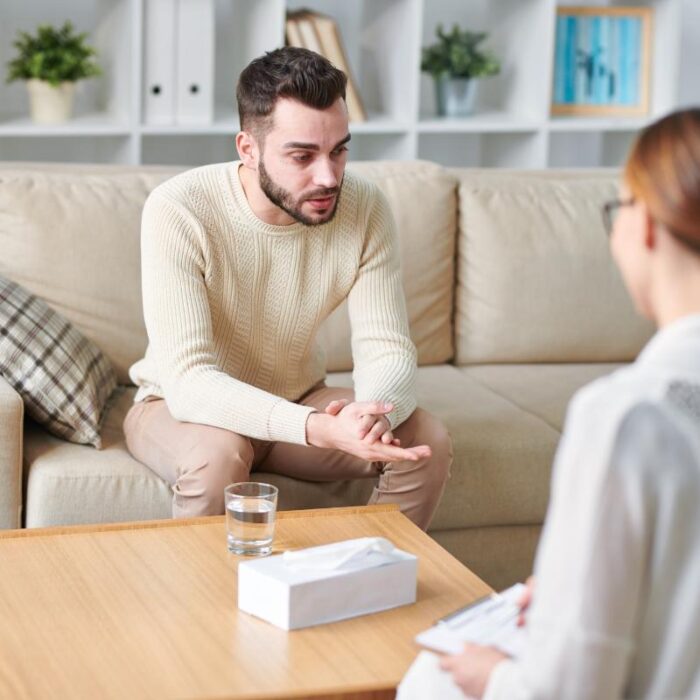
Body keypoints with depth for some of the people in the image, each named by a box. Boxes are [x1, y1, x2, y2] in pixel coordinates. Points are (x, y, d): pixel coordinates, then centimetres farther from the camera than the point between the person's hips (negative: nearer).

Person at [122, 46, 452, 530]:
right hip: (181, 407, -4)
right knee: (218, 453, -36)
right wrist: (320, 430, -49)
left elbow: (388, 350, -16)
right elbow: (187, 380, -34)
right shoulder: (177, 211, -28)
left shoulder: (364, 208, -16)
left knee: (428, 444, -17)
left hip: (298, 401, 4)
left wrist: (372, 412, -42)